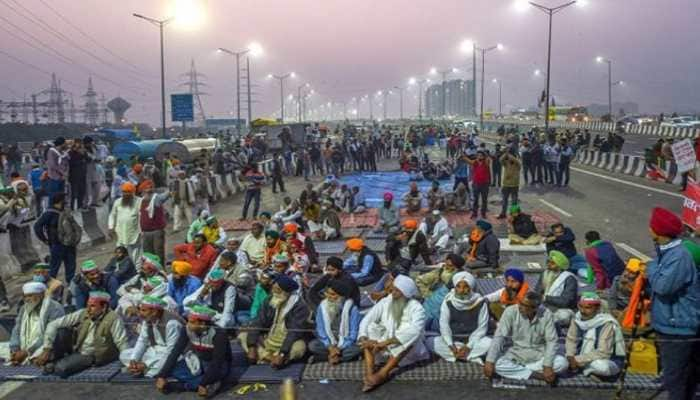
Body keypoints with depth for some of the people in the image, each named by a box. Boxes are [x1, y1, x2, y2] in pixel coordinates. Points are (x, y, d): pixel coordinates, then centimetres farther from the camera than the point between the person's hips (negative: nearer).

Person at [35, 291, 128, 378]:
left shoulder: (113, 319, -21)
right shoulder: (82, 314, -9)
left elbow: (123, 344, -22)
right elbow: (53, 324, -10)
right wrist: (47, 349, -16)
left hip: (90, 356, -5)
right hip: (75, 349, 5)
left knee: (61, 369, -28)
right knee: (61, 330, -18)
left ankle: (56, 366, 6)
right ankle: (53, 361, -3)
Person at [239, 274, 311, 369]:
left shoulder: (299, 306, -18)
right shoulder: (269, 301, -2)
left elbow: (294, 332, -26)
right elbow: (257, 323, -6)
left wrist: (281, 355, -34)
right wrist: (251, 347, -19)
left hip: (288, 344, -5)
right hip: (268, 343, 5)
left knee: (299, 347, -37)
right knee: (242, 336, -9)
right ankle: (272, 359, -23)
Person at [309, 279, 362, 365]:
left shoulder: (352, 309, -13)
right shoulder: (322, 307, -5)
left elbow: (353, 333, -13)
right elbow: (321, 330, -4)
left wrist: (339, 348, -23)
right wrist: (330, 347, -19)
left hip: (346, 343, -2)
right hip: (329, 342, 2)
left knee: (356, 349, -34)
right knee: (312, 345, -26)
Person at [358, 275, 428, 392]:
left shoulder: (416, 308, -15)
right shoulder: (385, 302, -3)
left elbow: (415, 330, -33)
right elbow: (366, 320, -8)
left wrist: (386, 342, -37)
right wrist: (363, 340, -28)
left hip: (407, 350, -3)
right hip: (385, 348, 3)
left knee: (410, 335, -32)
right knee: (370, 327, -19)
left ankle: (382, 373, -35)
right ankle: (369, 374, -34)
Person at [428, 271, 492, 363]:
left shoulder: (480, 302, -9)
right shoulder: (448, 301, -6)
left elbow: (482, 327, -9)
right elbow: (444, 325, -7)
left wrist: (469, 346, -19)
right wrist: (451, 346, -21)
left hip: (472, 340, -1)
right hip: (452, 340, 1)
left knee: (490, 343, -31)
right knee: (430, 342, -25)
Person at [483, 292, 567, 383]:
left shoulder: (546, 315, -15)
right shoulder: (510, 312, -16)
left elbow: (552, 341, -14)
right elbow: (499, 337, -18)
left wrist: (547, 366, -26)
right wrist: (490, 361, -27)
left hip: (539, 356, 1)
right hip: (516, 355, -1)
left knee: (562, 363, -26)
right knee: (497, 365, -29)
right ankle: (539, 375, -20)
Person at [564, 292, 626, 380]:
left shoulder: (607, 323, -26)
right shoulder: (578, 317, -9)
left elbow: (604, 353, -28)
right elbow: (571, 339, 1)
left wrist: (578, 360, -27)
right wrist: (570, 357, -18)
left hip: (611, 360, -6)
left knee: (601, 366, -39)